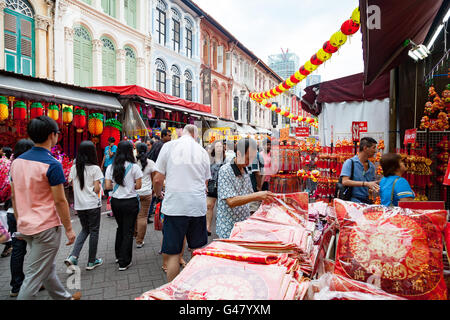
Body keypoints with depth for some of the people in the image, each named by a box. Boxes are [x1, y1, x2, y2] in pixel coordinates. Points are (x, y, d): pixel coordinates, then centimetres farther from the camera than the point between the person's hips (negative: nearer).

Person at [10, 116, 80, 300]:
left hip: (26, 227, 9)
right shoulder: (52, 165, -19)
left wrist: (20, 223, 19)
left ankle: (63, 297, 39)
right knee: (35, 275, 3)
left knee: (47, 268, 22)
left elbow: (14, 197, 10)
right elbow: (60, 201, -17)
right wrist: (69, 229, -8)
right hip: (47, 228, -8)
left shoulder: (17, 161, 4)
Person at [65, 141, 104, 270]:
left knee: (85, 229, 21)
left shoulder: (74, 168, 2)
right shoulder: (95, 168, -12)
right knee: (94, 231, 9)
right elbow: (97, 189, -12)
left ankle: (73, 256, 6)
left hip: (79, 205, 5)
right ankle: (92, 261, 19)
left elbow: (72, 186, 5)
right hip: (93, 204, -5)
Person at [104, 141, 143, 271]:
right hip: (130, 202, -4)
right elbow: (138, 186, -9)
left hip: (115, 201, 4)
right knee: (128, 231, 6)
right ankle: (124, 262, 13)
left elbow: (107, 186, -2)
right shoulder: (134, 167, -12)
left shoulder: (111, 167, -1)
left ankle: (118, 255, 36)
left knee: (120, 228, 23)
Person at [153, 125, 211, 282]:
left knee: (172, 253, 8)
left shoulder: (169, 146, -2)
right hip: (198, 206, 3)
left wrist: (158, 194, 18)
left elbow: (158, 179, -2)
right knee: (198, 251, 18)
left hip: (174, 206, -3)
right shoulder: (203, 151, 6)